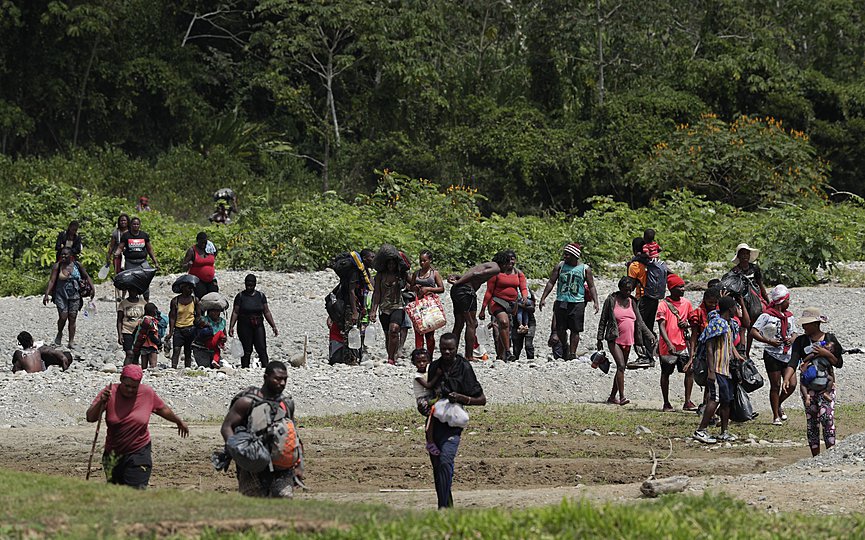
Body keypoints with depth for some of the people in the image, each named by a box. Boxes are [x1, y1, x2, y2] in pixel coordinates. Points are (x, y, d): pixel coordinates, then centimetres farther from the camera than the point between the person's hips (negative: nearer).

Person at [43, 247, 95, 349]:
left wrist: (92, 288, 0)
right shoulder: (57, 266, -3)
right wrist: (46, 294, -17)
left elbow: (87, 276, 12)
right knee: (63, 317, -11)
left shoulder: (77, 265, 2)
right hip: (61, 295, -1)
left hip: (74, 296, 1)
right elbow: (51, 281, -8)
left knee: (72, 319, 0)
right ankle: (59, 334, 19)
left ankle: (71, 342, 5)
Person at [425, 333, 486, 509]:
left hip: (453, 423, -6)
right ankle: (447, 505, 23)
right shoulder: (435, 367, 9)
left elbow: (481, 400, -3)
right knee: (436, 466, 10)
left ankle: (444, 506, -27)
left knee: (445, 461, -24)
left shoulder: (463, 368, -7)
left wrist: (461, 398, -20)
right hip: (435, 420, 6)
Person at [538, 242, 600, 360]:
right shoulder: (560, 266, 5)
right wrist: (543, 298, 2)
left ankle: (572, 353, 5)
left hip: (577, 303, -2)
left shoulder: (585, 269, 2)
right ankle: (565, 347, 27)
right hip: (561, 302, 2)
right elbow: (551, 282, 8)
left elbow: (591, 287, 7)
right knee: (560, 329, 3)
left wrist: (595, 302, -4)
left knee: (575, 329, -2)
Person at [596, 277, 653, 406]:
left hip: (628, 341, 6)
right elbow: (603, 321, -1)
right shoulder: (611, 300, -3)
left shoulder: (632, 302, 11)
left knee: (622, 369, 9)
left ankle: (612, 397, 19)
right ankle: (622, 397, -24)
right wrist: (600, 339, -5)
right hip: (614, 340, -6)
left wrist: (649, 336, 3)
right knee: (621, 365, -20)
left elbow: (640, 322, 13)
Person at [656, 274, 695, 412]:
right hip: (667, 346, -4)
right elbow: (661, 327, -14)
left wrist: (687, 325, -4)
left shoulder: (686, 303, 8)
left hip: (682, 344, 4)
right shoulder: (663, 305, -8)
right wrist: (669, 344, -27)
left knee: (690, 370, -6)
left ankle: (687, 402, -1)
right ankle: (666, 404, 15)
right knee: (666, 373, 5)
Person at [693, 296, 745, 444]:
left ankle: (724, 432, 16)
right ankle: (701, 431, -13)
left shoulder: (730, 324, 15)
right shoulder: (716, 324, -14)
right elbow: (709, 348, -17)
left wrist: (736, 355, 11)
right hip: (718, 368, -9)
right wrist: (711, 371, -22)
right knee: (716, 399, -14)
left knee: (727, 400, 10)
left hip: (727, 368, 9)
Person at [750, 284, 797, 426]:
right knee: (775, 386, -3)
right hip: (773, 354, -6)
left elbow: (794, 333, 22)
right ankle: (776, 416, 6)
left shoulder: (789, 317, 13)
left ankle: (778, 404, 29)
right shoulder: (767, 316, -8)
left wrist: (792, 339, -2)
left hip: (787, 355, 6)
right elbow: (753, 332, -13)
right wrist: (769, 341, -20)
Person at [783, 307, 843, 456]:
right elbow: (793, 363, -8)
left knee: (827, 419, -15)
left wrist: (826, 353, -12)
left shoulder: (830, 339, 3)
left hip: (826, 386, -2)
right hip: (808, 387, 2)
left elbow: (839, 363, 5)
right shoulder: (801, 341, 3)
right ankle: (815, 457, 10)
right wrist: (787, 378, -26)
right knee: (811, 422, 3)